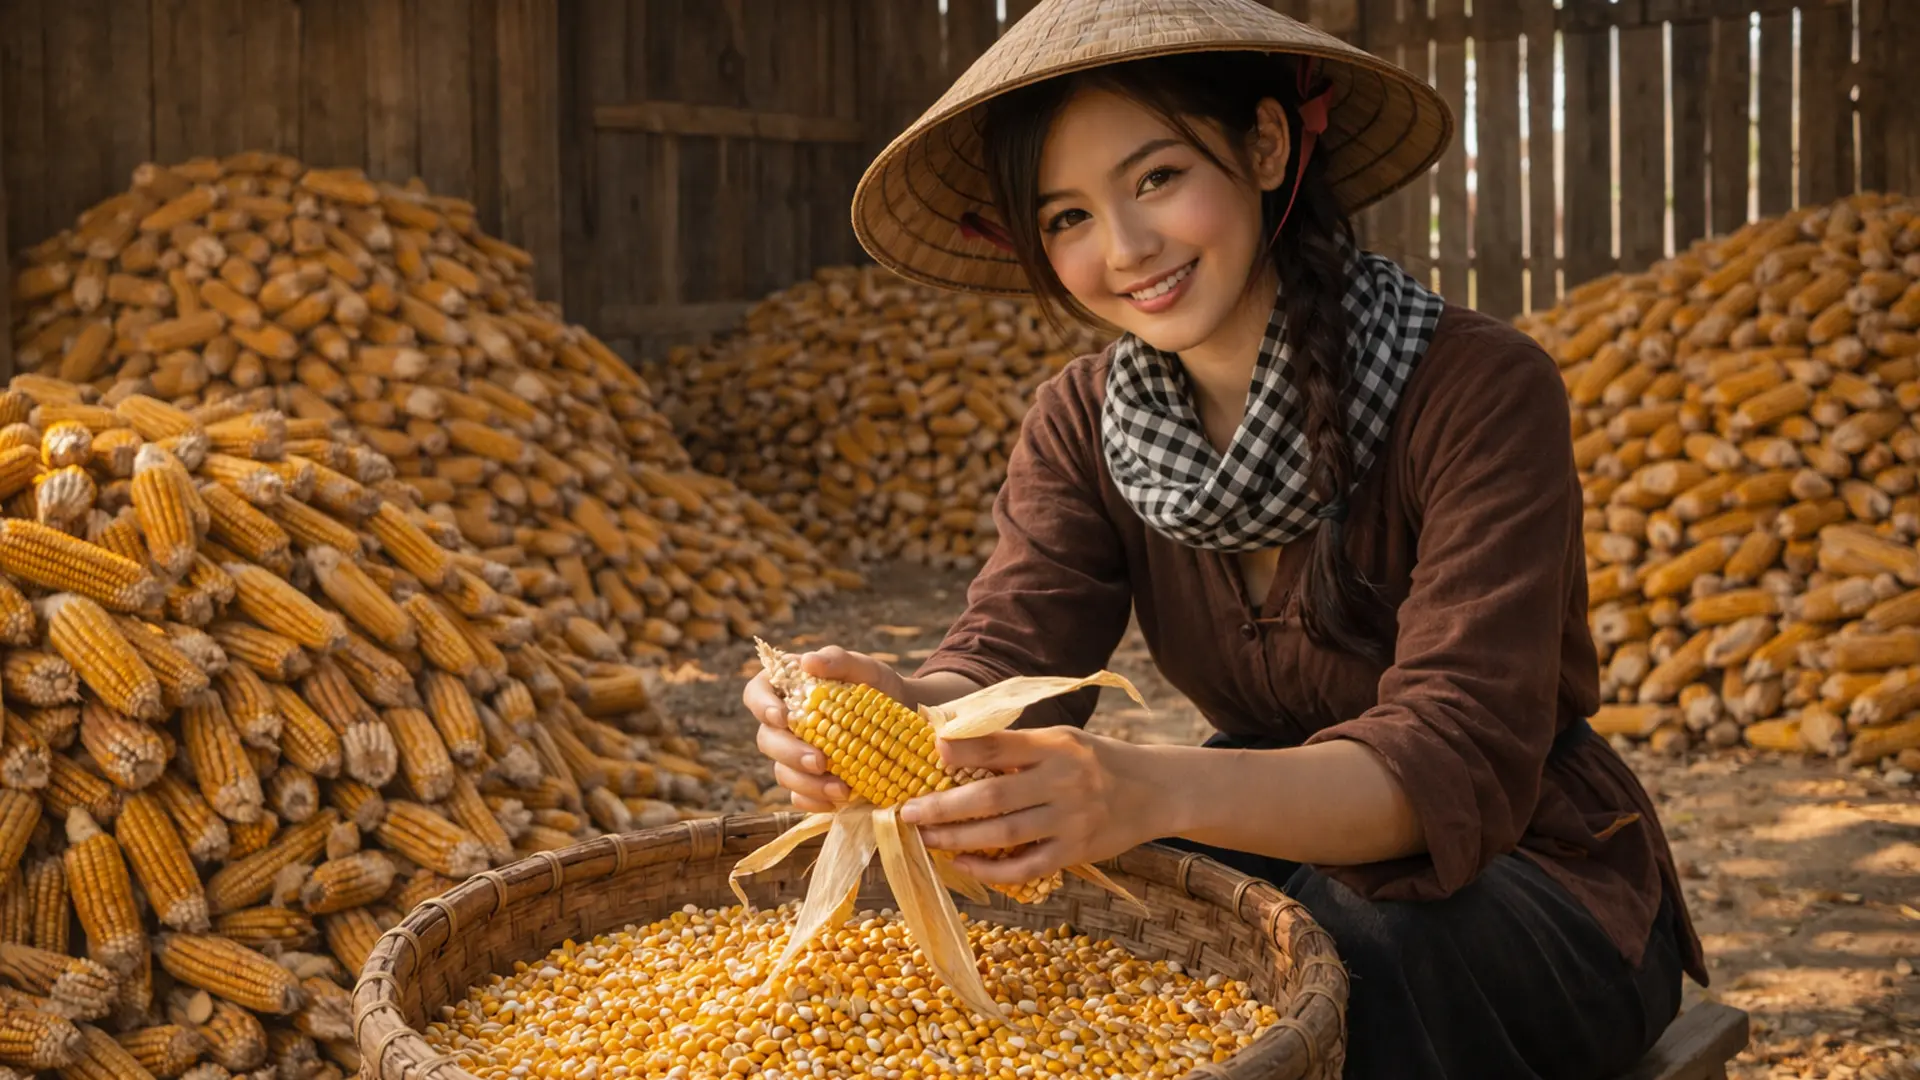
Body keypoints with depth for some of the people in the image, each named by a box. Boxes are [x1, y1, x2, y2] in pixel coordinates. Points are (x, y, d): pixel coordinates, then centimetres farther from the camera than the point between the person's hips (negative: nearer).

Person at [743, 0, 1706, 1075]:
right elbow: (1008, 660, -15)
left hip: (1530, 879, -3)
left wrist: (1152, 791, -48)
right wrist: (903, 711, -40)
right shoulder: (1083, 424, -2)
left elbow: (1457, 760, -30)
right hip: (1286, 857, 4)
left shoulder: (1480, 391, -21)